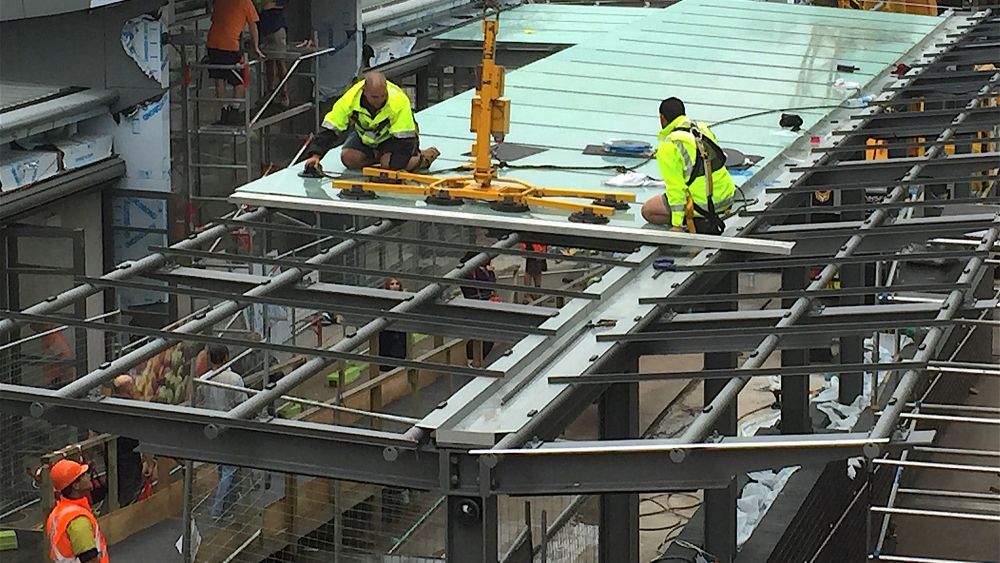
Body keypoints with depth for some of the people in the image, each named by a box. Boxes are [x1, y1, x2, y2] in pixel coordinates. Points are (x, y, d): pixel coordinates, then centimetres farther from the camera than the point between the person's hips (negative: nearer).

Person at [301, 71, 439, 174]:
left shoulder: (399, 101, -38)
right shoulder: (350, 98, -31)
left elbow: (404, 137, -35)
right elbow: (329, 129, -26)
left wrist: (396, 166, -43)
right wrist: (315, 155, -36)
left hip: (392, 137, -3)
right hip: (364, 136, 3)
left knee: (389, 163, -29)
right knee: (348, 157, -19)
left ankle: (425, 157, -3)